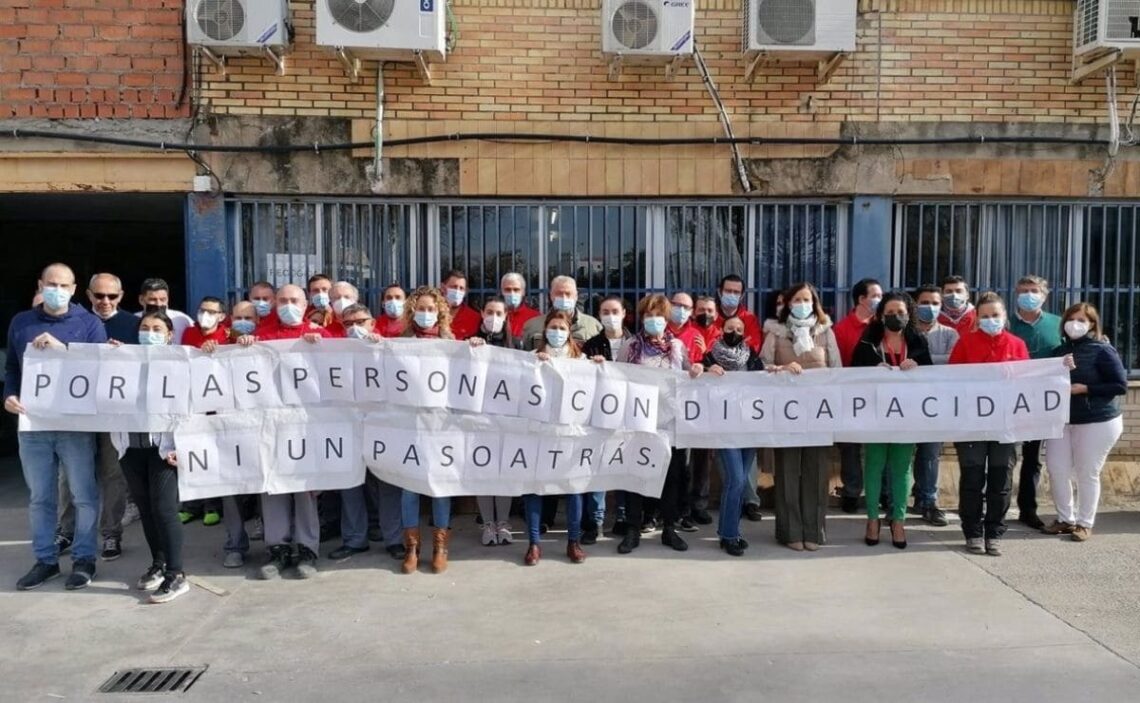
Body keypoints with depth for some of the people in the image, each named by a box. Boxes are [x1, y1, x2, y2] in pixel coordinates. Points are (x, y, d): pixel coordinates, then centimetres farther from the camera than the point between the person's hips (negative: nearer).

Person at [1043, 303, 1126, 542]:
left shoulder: (1102, 350, -8)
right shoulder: (1059, 350, 7)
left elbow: (1121, 386, -11)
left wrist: (1085, 389, -17)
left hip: (1098, 422, -5)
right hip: (1062, 420, 5)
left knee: (1087, 473, 3)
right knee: (1057, 469, 4)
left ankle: (1084, 523, 17)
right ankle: (1065, 519, 20)